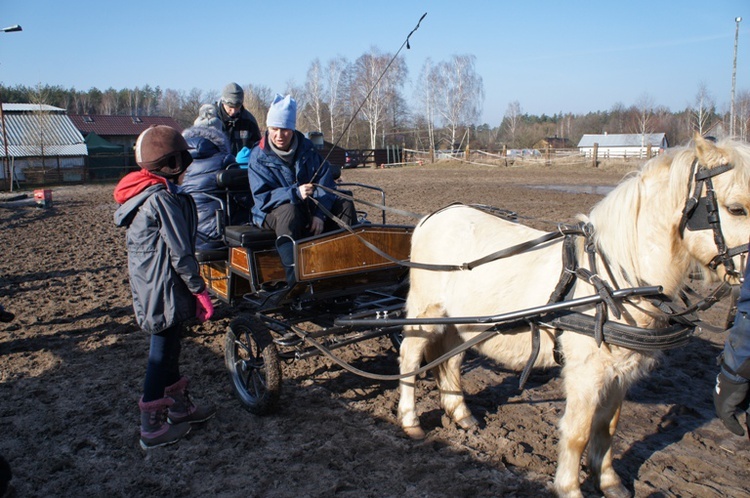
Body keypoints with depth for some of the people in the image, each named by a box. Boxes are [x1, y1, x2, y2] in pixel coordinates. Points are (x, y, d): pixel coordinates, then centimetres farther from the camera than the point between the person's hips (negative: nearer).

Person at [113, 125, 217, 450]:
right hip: (164, 291, -10)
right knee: (162, 355, 1)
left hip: (147, 288, 10)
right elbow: (180, 252, -21)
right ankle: (152, 427, 13)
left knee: (168, 348, 20)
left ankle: (180, 406, 35)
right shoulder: (163, 199, -20)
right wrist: (200, 290, -14)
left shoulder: (141, 195, 10)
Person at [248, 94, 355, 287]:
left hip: (309, 207, 4)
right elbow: (262, 198, -19)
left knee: (345, 205, -15)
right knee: (288, 211, -38)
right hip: (272, 212, -4)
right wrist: (295, 193, -36)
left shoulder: (307, 148, 1)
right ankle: (294, 277, -43)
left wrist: (320, 214, -22)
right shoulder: (259, 157, -10)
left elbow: (325, 182, -6)